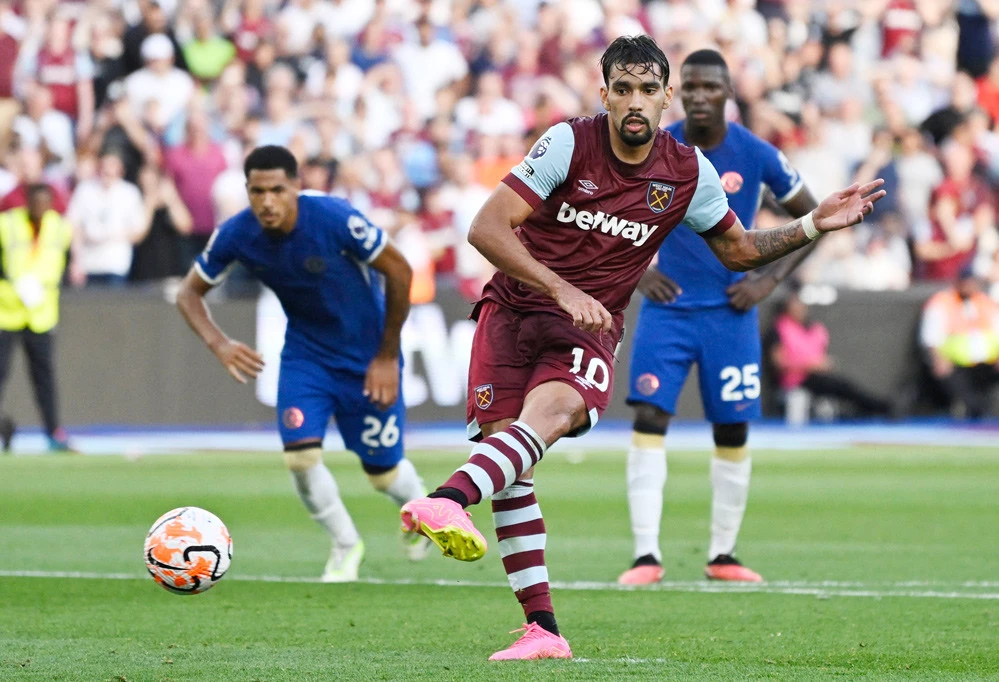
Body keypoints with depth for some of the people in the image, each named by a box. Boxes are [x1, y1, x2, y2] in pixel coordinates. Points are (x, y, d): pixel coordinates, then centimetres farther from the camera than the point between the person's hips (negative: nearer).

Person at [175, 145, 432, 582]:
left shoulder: (335, 219, -30)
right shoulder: (236, 235, -19)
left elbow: (399, 271, -17)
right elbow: (190, 292, -4)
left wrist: (387, 357, -13)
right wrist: (218, 343, -24)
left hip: (367, 354, -3)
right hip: (305, 352, 3)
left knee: (383, 472, 4)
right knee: (300, 455, -15)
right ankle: (345, 546, 12)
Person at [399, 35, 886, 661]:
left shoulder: (689, 173, 2)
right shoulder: (569, 143, -7)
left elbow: (738, 250, 20)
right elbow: (487, 228, -12)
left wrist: (813, 227, 6)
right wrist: (560, 289, -22)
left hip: (589, 329, 0)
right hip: (513, 309, 0)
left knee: (550, 411, -32)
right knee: (509, 459, -13)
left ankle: (450, 501, -60)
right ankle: (542, 629, -6)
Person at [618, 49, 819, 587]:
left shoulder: (756, 155, -6)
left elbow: (813, 220, 6)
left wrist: (769, 279, -4)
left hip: (730, 311, 0)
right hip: (667, 307, 0)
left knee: (732, 432, 4)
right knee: (649, 417, -14)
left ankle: (722, 555, 17)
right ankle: (646, 555, -15)